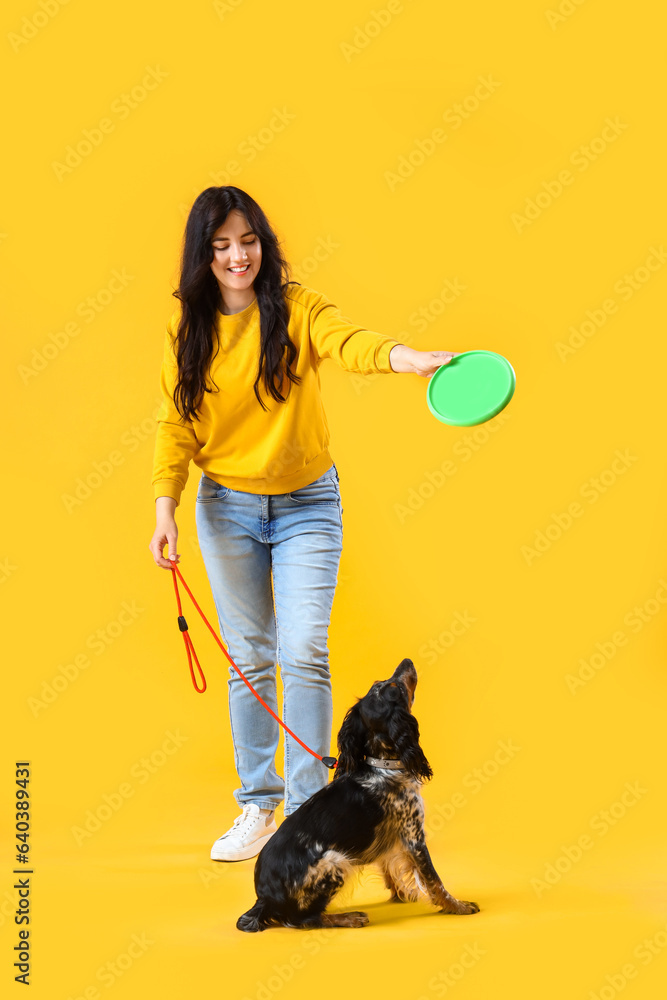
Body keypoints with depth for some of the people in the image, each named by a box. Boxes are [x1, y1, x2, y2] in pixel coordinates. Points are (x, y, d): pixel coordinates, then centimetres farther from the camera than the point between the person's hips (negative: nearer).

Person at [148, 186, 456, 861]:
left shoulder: (298, 308, -8)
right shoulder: (186, 328, -1)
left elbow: (347, 343, -29)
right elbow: (176, 426, 1)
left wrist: (404, 355, -50)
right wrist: (165, 510, -10)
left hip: (306, 504, -2)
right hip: (225, 507, 2)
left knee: (304, 653, -9)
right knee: (248, 657, 9)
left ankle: (308, 809, 3)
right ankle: (258, 807, 21)